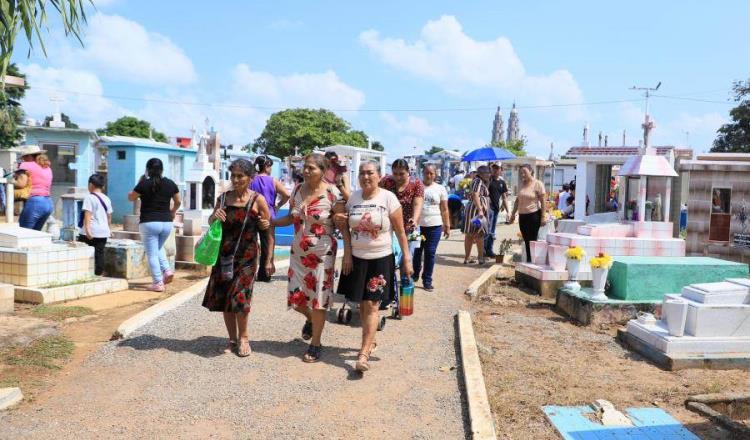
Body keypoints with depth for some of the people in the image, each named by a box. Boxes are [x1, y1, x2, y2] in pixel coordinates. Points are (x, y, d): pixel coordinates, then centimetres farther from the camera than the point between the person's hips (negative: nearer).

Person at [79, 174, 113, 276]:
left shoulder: (89, 197, -7)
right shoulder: (106, 199, 12)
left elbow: (87, 214, -16)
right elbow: (109, 215, 17)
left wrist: (87, 229, -21)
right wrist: (109, 228, 27)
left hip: (91, 232, -6)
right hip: (104, 231, 6)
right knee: (99, 253, 6)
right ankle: (99, 273, 5)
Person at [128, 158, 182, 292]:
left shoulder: (144, 184, -8)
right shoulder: (170, 183, 4)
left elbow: (131, 198, 6)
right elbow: (178, 202, 16)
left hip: (149, 223, -4)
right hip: (167, 223, 4)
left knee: (152, 254, 3)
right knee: (158, 248, 27)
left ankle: (158, 283, 2)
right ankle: (167, 270, 10)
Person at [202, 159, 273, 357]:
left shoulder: (258, 200, -6)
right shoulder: (223, 198, 5)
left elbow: (268, 231, -3)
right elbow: (211, 224, 18)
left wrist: (269, 259, -5)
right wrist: (214, 216, -6)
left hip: (246, 256, -4)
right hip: (223, 254, 4)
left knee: (238, 297, -8)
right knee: (223, 297, 6)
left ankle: (243, 337, 16)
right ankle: (233, 339, 23)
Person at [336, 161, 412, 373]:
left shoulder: (388, 198, -8)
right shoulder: (353, 198, 3)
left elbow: (400, 231, -5)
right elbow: (346, 227, 8)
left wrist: (407, 259, -6)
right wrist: (347, 254, -1)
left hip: (381, 259, -4)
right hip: (357, 258, 4)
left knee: (372, 305, -6)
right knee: (362, 303, 11)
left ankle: (364, 353, -4)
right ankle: (370, 341, 31)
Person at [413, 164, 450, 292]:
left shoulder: (440, 189, 5)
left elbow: (444, 210, 6)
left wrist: (447, 226, 3)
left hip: (434, 226, 0)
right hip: (417, 225, 0)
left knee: (430, 253, 2)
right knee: (416, 251, 9)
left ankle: (427, 281, 11)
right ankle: (415, 274, 32)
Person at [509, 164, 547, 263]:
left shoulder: (538, 184, -6)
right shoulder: (522, 184, 12)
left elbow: (543, 201, -9)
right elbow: (517, 200, 18)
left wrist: (543, 216, -15)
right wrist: (513, 214, 15)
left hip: (534, 215, -6)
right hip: (522, 215, 6)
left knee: (532, 240, -4)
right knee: (526, 240, 8)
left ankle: (531, 261, 1)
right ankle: (528, 260, 13)